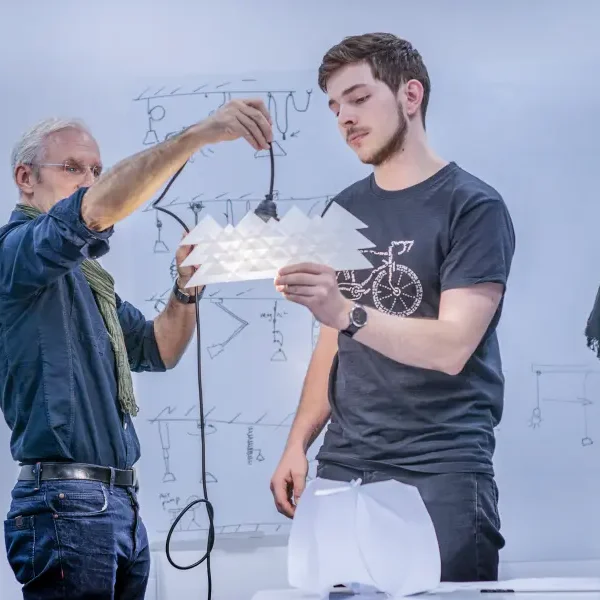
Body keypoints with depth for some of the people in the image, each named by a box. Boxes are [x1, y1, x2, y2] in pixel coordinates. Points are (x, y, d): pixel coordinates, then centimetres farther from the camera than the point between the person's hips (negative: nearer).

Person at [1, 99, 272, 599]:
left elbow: (157, 351, 22)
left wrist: (186, 287, 2)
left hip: (122, 501, 9)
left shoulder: (89, 278, 22)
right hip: (68, 501, -9)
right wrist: (198, 134, -33)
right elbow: (94, 211, -26)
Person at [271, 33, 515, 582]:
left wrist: (345, 312, -30)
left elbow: (452, 346, -17)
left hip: (442, 472, -5)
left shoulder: (473, 207, -6)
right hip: (344, 467, 5)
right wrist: (298, 443, 6)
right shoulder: (343, 212, 13)